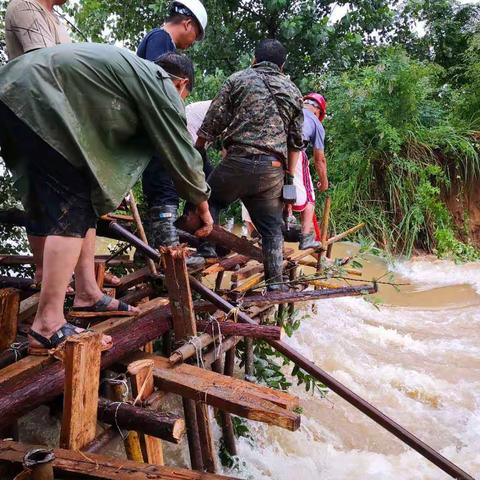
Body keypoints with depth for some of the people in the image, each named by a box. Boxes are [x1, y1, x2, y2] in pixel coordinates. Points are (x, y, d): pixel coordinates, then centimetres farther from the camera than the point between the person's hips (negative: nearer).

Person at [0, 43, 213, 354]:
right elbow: (181, 153, 3)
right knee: (72, 210, -11)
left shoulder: (134, 72, 28)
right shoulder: (160, 84, 0)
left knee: (85, 200, 13)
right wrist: (204, 207, 16)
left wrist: (102, 197, 45)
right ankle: (48, 326, -12)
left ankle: (88, 295, 18)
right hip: (36, 101, -10)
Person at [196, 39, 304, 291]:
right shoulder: (293, 91, 18)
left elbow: (211, 124, 3)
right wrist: (290, 178, 19)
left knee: (207, 203, 16)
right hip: (273, 169, 3)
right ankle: (275, 284, 13)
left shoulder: (238, 79, 9)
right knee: (272, 228, 12)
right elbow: (296, 142, 15)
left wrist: (195, 154, 13)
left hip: (238, 161, -3)